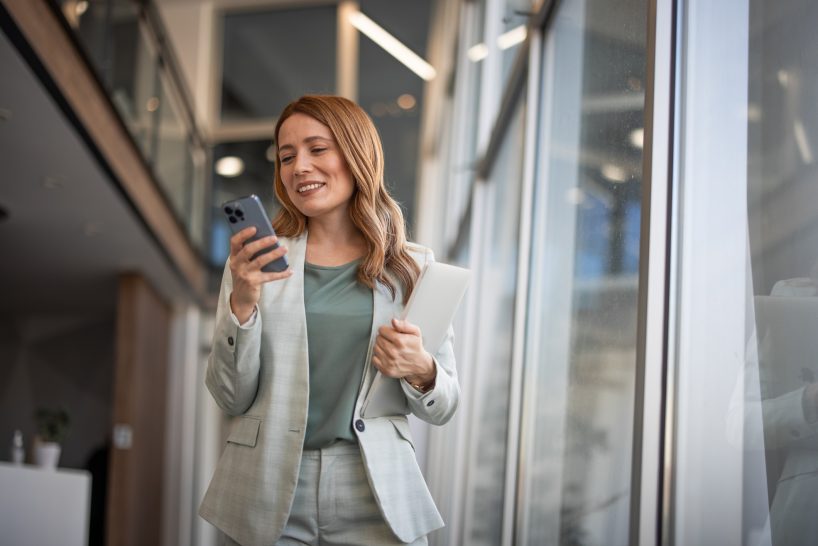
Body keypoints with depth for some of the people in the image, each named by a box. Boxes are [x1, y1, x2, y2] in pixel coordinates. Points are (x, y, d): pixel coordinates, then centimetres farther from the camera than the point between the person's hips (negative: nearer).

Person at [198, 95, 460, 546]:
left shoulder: (412, 267, 3)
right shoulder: (256, 260, 2)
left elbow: (442, 407, 6)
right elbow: (232, 399, -1)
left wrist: (420, 370, -15)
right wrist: (242, 302, -15)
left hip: (376, 498, 0)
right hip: (265, 504, 0)